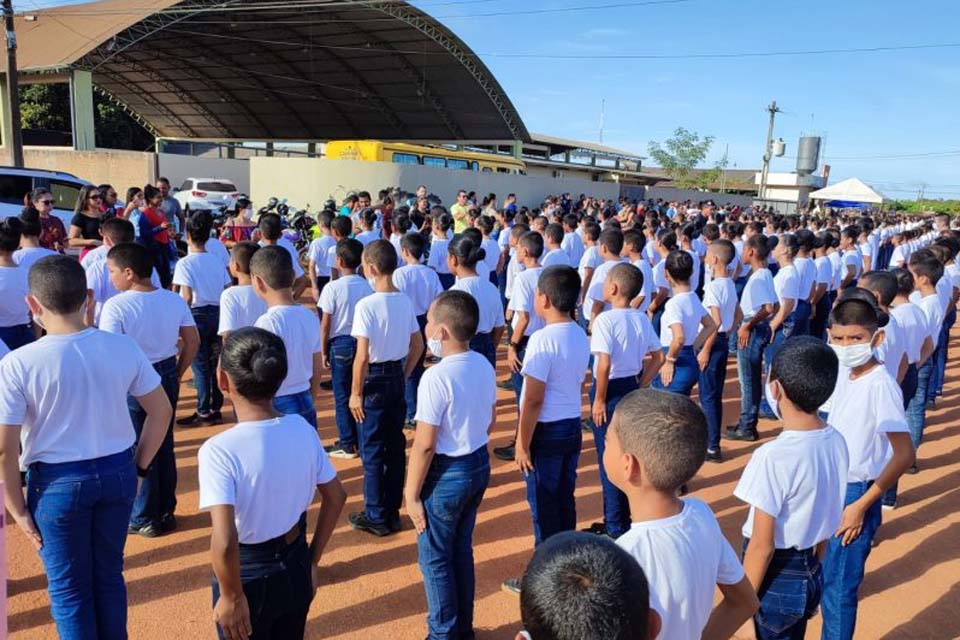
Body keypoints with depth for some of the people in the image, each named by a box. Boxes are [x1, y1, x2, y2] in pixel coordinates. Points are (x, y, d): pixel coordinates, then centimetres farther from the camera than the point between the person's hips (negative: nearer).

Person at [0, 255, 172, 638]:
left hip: (57, 482, -3)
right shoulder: (122, 347, -9)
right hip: (118, 473, 3)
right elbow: (161, 412, -2)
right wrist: (138, 467, 9)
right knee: (109, 576, 22)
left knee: (68, 589, 17)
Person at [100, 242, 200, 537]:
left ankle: (144, 519, 22)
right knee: (164, 446, 17)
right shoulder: (174, 300, -2)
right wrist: (176, 374, 11)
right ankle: (166, 511, 30)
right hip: (167, 375, 5)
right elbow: (193, 341, 2)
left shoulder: (116, 305, -18)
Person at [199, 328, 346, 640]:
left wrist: (232, 596, -16)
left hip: (250, 574, -4)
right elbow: (336, 498, 0)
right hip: (296, 566, 5)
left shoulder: (219, 450, -26)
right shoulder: (302, 429, -9)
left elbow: (225, 541, -33)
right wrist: (312, 561, 10)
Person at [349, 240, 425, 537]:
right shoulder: (406, 301, 2)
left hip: (375, 380, -6)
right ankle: (392, 512, 26)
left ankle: (376, 517, 17)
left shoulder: (366, 305, -19)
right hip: (398, 378, 7)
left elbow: (362, 356, -20)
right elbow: (418, 347, 8)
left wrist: (355, 393, -11)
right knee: (396, 446, 14)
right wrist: (404, 375, 16)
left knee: (372, 451, 6)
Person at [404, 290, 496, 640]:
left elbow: (425, 444, -22)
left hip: (447, 474, -8)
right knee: (462, 548, 22)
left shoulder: (436, 377, -25)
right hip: (480, 465, 8)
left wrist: (411, 494, -12)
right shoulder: (484, 365, -1)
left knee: (435, 558, 11)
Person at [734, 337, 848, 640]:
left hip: (776, 579, -7)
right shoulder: (837, 442, -5)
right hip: (811, 573, 7)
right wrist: (810, 566, 20)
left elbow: (762, 546, -21)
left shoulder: (773, 457, -27)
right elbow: (824, 519, 7)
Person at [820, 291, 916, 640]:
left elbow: (905, 454, -21)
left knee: (838, 582, 0)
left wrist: (861, 505, -17)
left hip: (856, 493, -6)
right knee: (821, 568, 20)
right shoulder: (841, 373, 0)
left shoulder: (880, 384, -20)